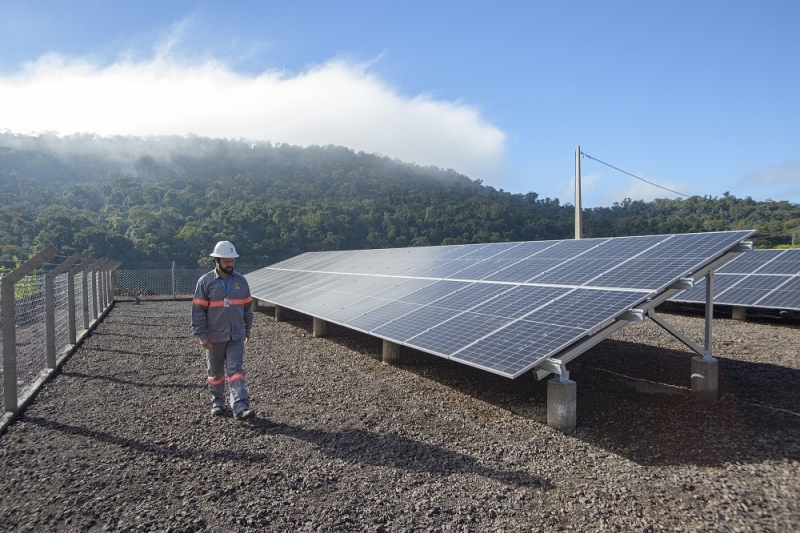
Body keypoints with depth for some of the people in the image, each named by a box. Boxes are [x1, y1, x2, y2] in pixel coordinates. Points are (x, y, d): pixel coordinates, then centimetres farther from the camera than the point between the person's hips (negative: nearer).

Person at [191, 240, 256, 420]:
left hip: (237, 336, 1)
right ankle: (217, 403, 32)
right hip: (214, 337, -1)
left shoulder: (241, 281, 3)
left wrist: (248, 329, 14)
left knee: (236, 370, -5)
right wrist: (201, 335, -12)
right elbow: (198, 310, -8)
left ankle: (241, 408, -10)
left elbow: (247, 306, 12)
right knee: (215, 372, 14)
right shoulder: (205, 282, -7)